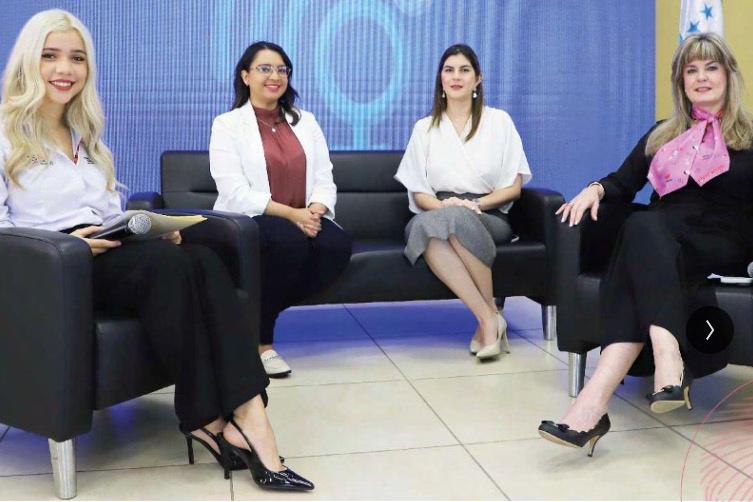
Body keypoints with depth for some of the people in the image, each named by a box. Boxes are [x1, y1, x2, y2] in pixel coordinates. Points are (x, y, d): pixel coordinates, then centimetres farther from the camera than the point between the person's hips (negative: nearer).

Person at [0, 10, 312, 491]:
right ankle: (207, 417, -27)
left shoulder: (86, 135, 27)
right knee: (169, 264, -34)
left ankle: (247, 411, -41)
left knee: (204, 260, -28)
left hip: (108, 253, 6)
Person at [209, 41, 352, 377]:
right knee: (290, 239, -36)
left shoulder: (306, 122, 16)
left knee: (338, 245, -27)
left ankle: (259, 316, -12)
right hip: (248, 222, -4)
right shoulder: (227, 124, 1)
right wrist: (290, 214, -21)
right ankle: (259, 338, -15)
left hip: (304, 219, 5)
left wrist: (315, 210, -15)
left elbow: (325, 180, 8)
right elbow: (235, 193, -11)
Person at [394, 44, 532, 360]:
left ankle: (488, 317, -24)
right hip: (438, 214, 2)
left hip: (488, 218, -1)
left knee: (455, 219, -38)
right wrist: (441, 205, -13)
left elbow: (513, 187, 6)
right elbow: (418, 192, 10)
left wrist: (475, 204, -11)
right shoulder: (425, 128, 16)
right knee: (427, 226, -37)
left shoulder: (499, 121, 11)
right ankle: (489, 318, -33)